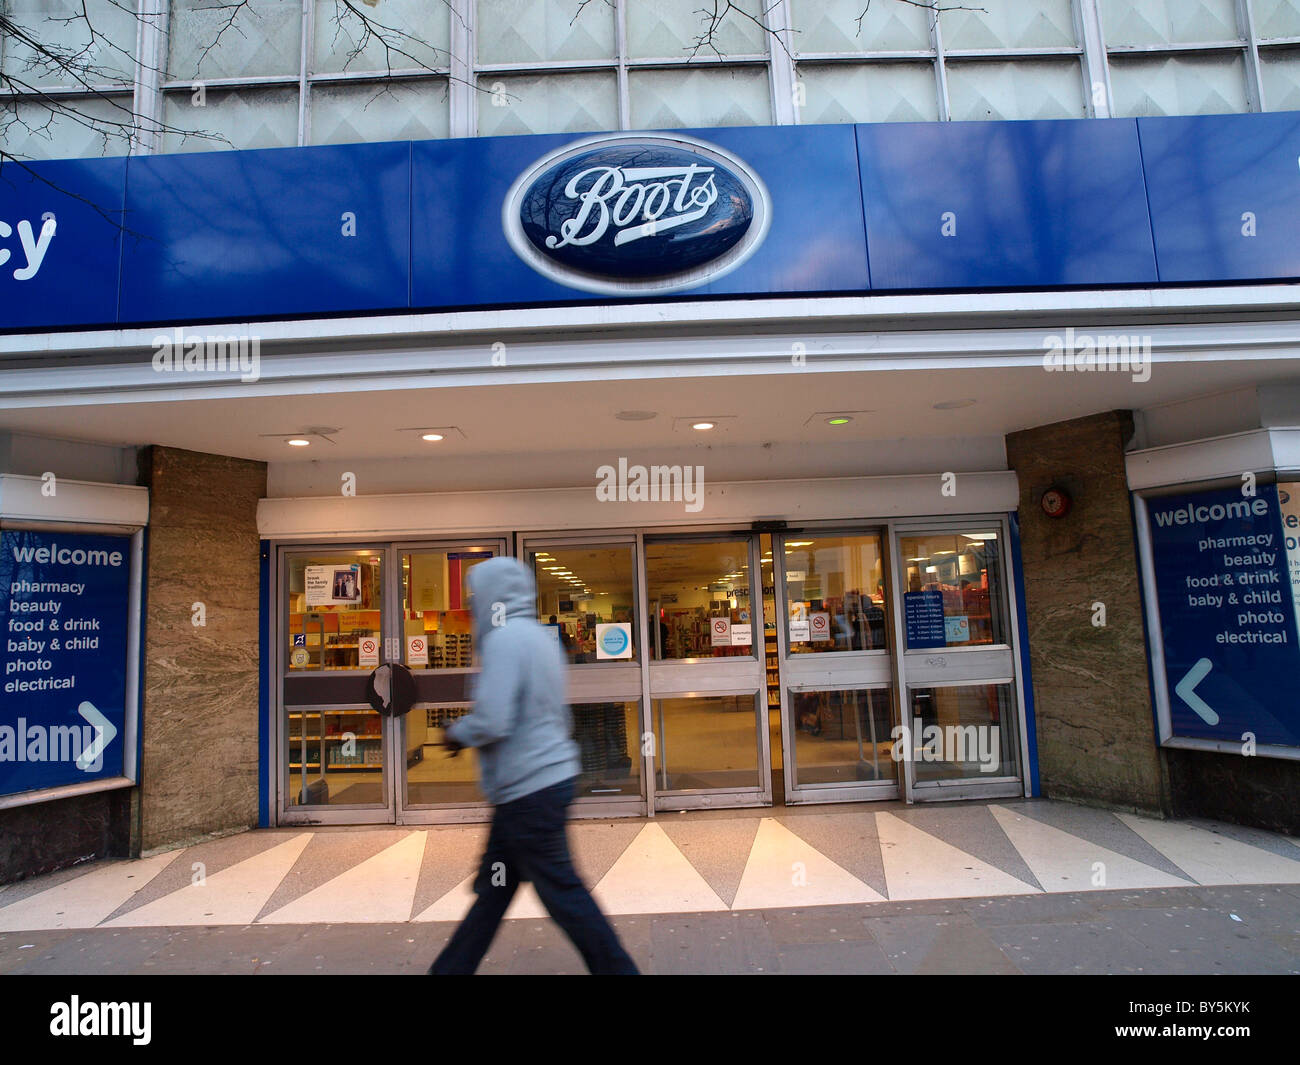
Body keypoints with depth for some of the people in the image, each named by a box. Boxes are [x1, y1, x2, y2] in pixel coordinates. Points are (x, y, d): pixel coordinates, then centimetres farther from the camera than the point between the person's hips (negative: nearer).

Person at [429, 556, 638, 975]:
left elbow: (490, 723, -26)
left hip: (528, 789, -10)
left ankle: (616, 966, 15)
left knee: (562, 892, 3)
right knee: (493, 883, 19)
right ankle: (452, 968, 32)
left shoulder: (504, 638, -18)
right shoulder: (539, 636, 11)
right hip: (549, 774, 10)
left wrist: (456, 732, -6)